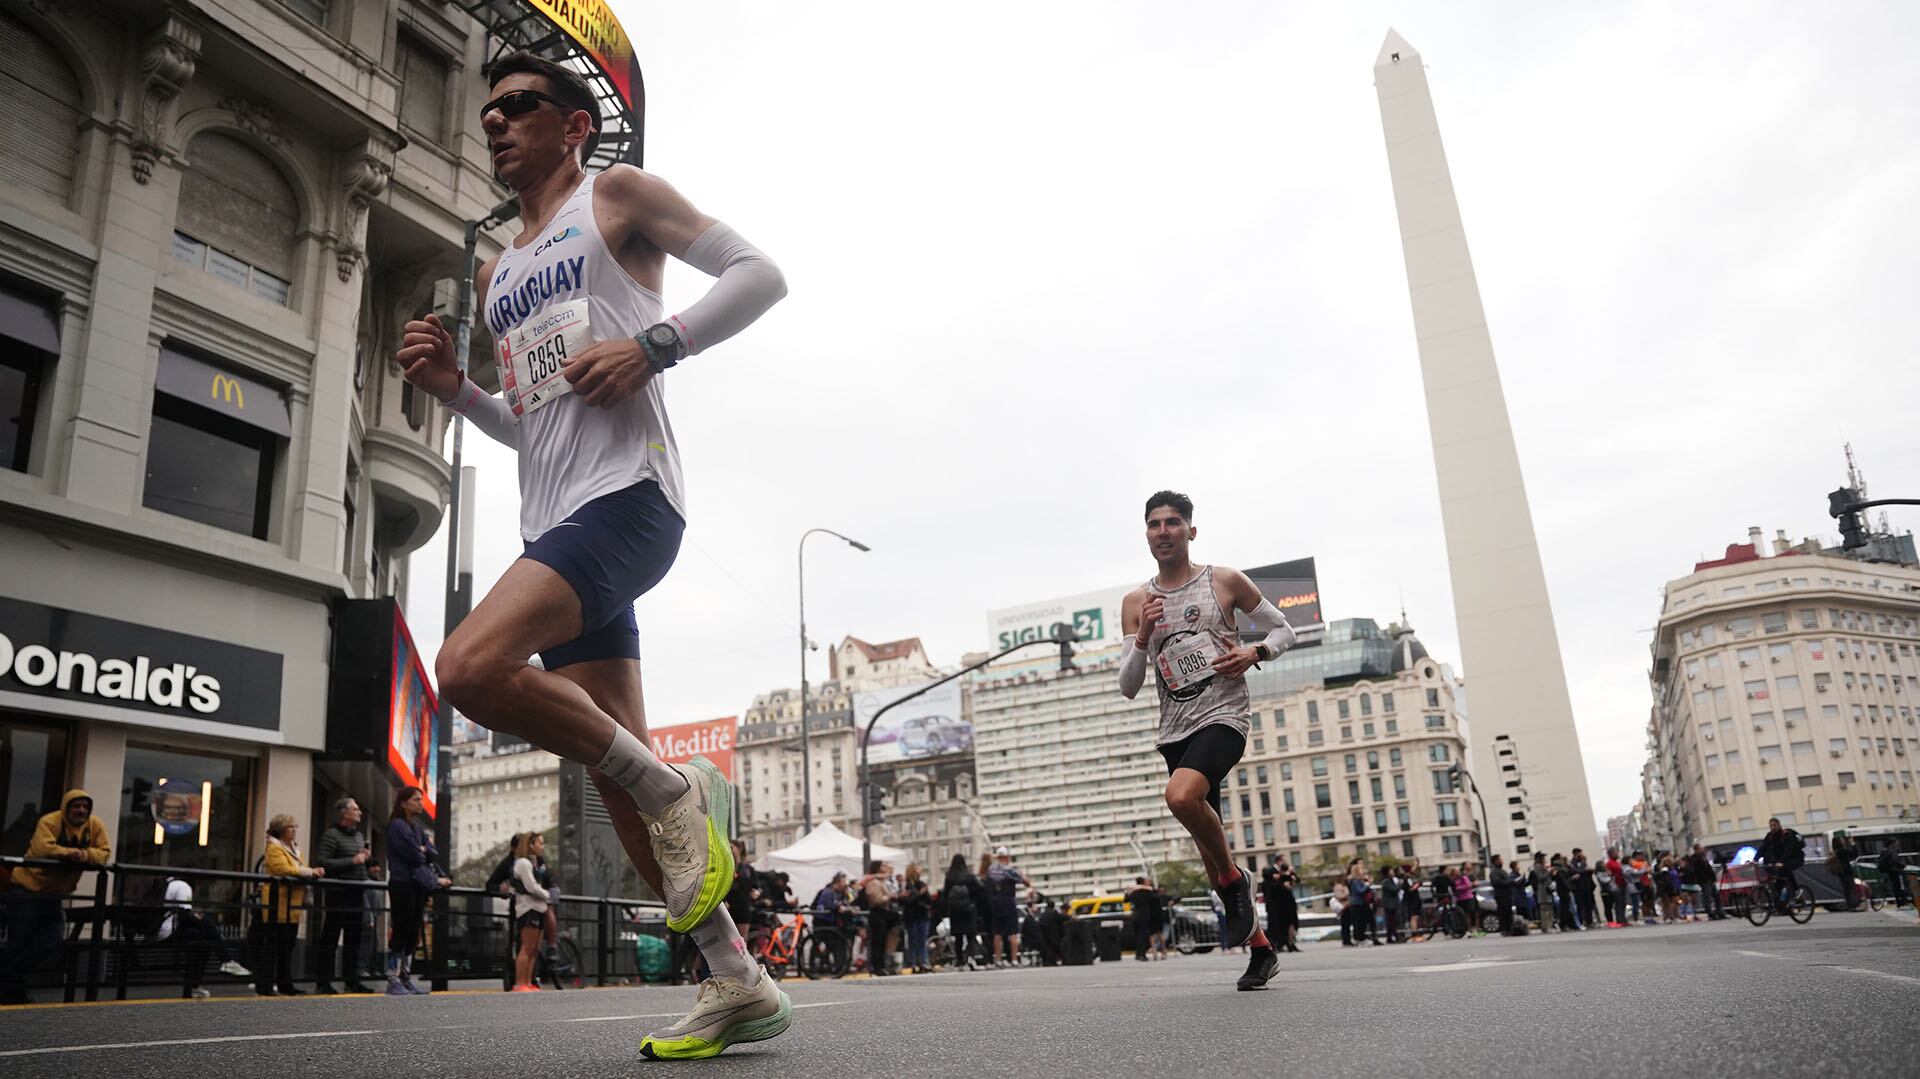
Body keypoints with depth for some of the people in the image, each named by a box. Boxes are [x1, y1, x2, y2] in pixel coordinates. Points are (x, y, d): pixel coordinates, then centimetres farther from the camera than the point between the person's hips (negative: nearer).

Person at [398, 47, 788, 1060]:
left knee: (472, 666, -28)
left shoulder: (618, 195, 7)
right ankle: (738, 985, 11)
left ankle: (674, 789, -8)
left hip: (625, 493, -8)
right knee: (618, 772, 3)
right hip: (553, 520, 8)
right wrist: (452, 387, 12)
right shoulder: (497, 273, 27)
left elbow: (760, 273, -1)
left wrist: (653, 344, -13)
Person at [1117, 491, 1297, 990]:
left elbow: (1283, 630, 10)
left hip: (1224, 714, -4)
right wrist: (1142, 638, -11)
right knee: (1209, 850, 8)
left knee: (1181, 796, -33)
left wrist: (1253, 653, -10)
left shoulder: (1225, 581, 1)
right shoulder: (1136, 603, 7)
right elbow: (1128, 688, 5)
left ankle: (1234, 880, -6)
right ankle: (1260, 949, 25)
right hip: (1175, 729, 5)